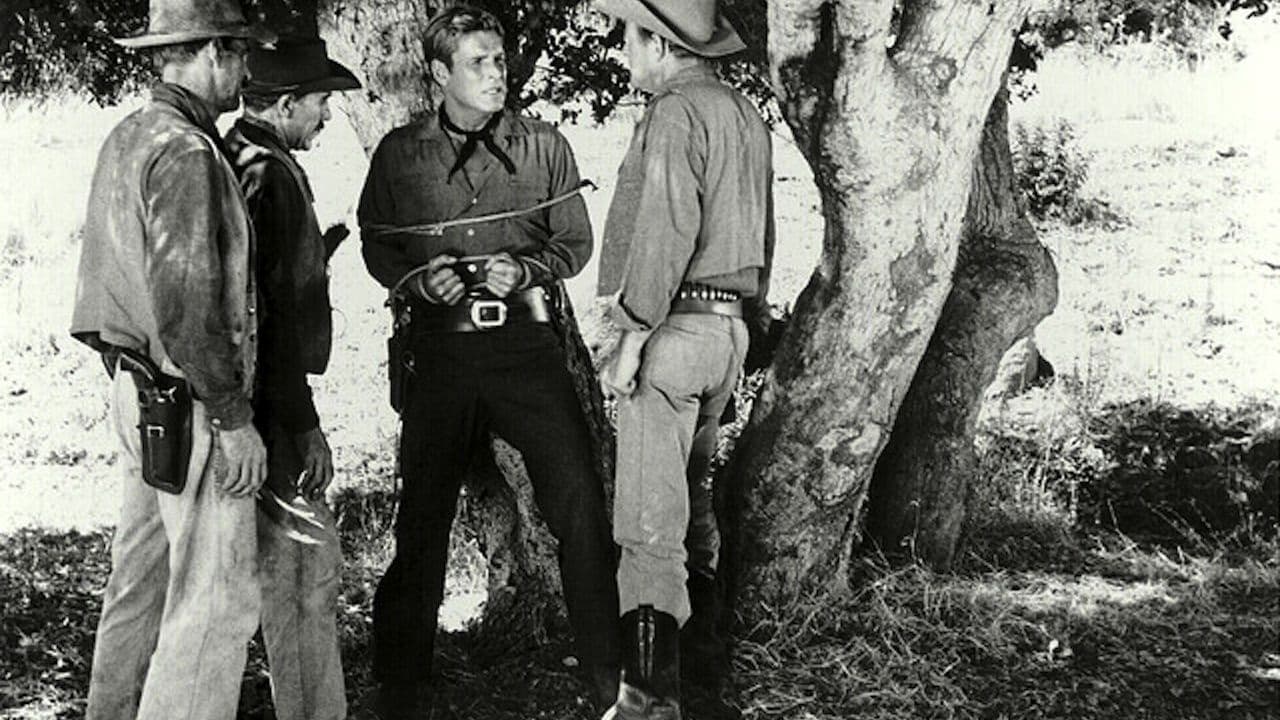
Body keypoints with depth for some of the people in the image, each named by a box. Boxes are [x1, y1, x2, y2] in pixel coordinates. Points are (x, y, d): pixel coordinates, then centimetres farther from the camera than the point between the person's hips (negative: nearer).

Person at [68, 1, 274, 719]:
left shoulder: (128, 136, 12)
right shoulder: (186, 153, -18)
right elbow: (186, 304, -23)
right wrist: (234, 417, -19)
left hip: (139, 388, 10)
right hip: (189, 405, -10)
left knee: (142, 579, 19)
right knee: (217, 597, -3)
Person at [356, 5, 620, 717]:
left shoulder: (544, 145, 4)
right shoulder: (400, 153, 5)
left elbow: (575, 242, 10)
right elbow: (377, 246, 12)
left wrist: (524, 268, -9)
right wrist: (421, 277, -8)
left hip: (526, 340, 0)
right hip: (441, 346, 0)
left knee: (581, 502, -7)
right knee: (423, 518, 5)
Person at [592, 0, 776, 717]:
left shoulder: (676, 112, -12)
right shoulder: (746, 112, 16)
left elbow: (665, 235, -20)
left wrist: (630, 342, -17)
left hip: (676, 328, -9)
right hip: (732, 326, 9)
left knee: (648, 522, -7)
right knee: (684, 501, 18)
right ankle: (665, 657, 27)